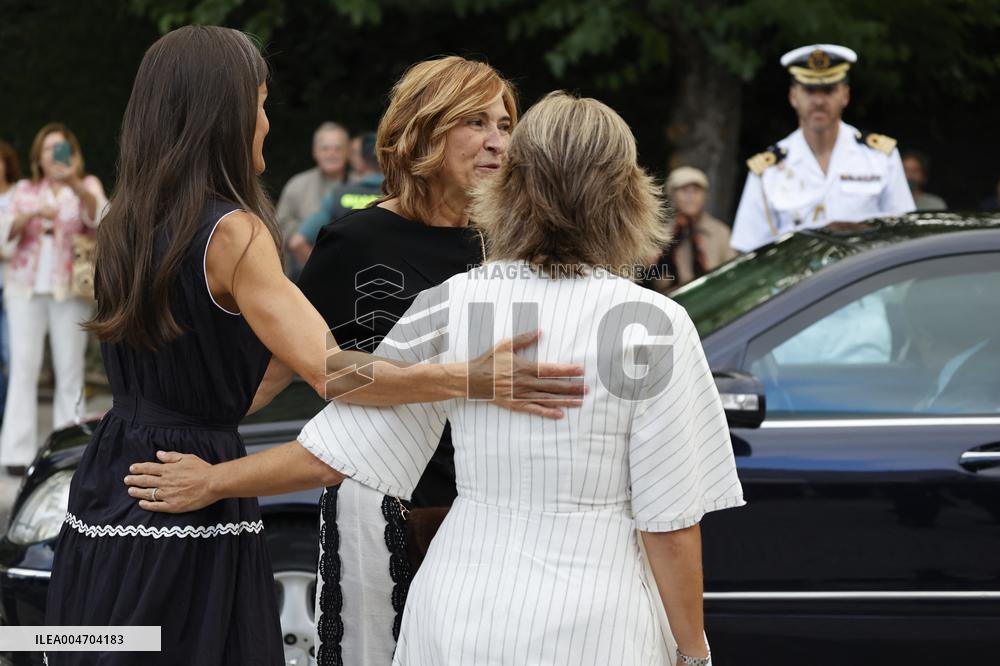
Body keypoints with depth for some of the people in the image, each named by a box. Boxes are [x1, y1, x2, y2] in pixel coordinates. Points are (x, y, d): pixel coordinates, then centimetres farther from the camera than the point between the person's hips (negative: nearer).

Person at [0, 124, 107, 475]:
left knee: (70, 368, -4)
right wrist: (32, 214, -17)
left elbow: (98, 215, -13)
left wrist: (74, 184, -32)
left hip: (69, 289, -1)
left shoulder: (87, 186, 9)